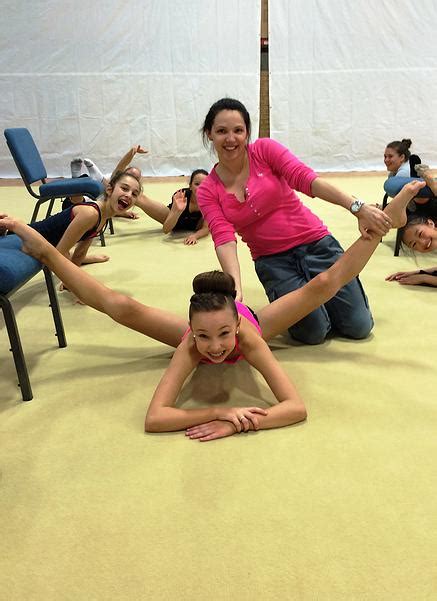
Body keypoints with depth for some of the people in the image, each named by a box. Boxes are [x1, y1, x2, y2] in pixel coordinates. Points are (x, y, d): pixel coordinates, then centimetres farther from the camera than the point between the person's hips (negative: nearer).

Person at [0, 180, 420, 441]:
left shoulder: (248, 337, -46)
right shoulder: (192, 343, -45)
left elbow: (298, 407, -47)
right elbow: (153, 419, -50)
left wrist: (237, 424, -59)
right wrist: (220, 411, -62)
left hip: (250, 320, 0)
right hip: (202, 322, 0)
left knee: (326, 284, -8)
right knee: (119, 306, -12)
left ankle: (386, 219, 12)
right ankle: (43, 249, 3)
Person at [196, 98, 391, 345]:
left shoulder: (264, 149, -5)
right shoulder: (208, 192, -3)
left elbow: (306, 179, -20)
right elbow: (224, 239, -17)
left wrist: (358, 207, -33)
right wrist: (236, 288, -34)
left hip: (316, 244, 0)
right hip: (272, 262, 0)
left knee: (359, 326, -1)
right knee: (314, 332, -14)